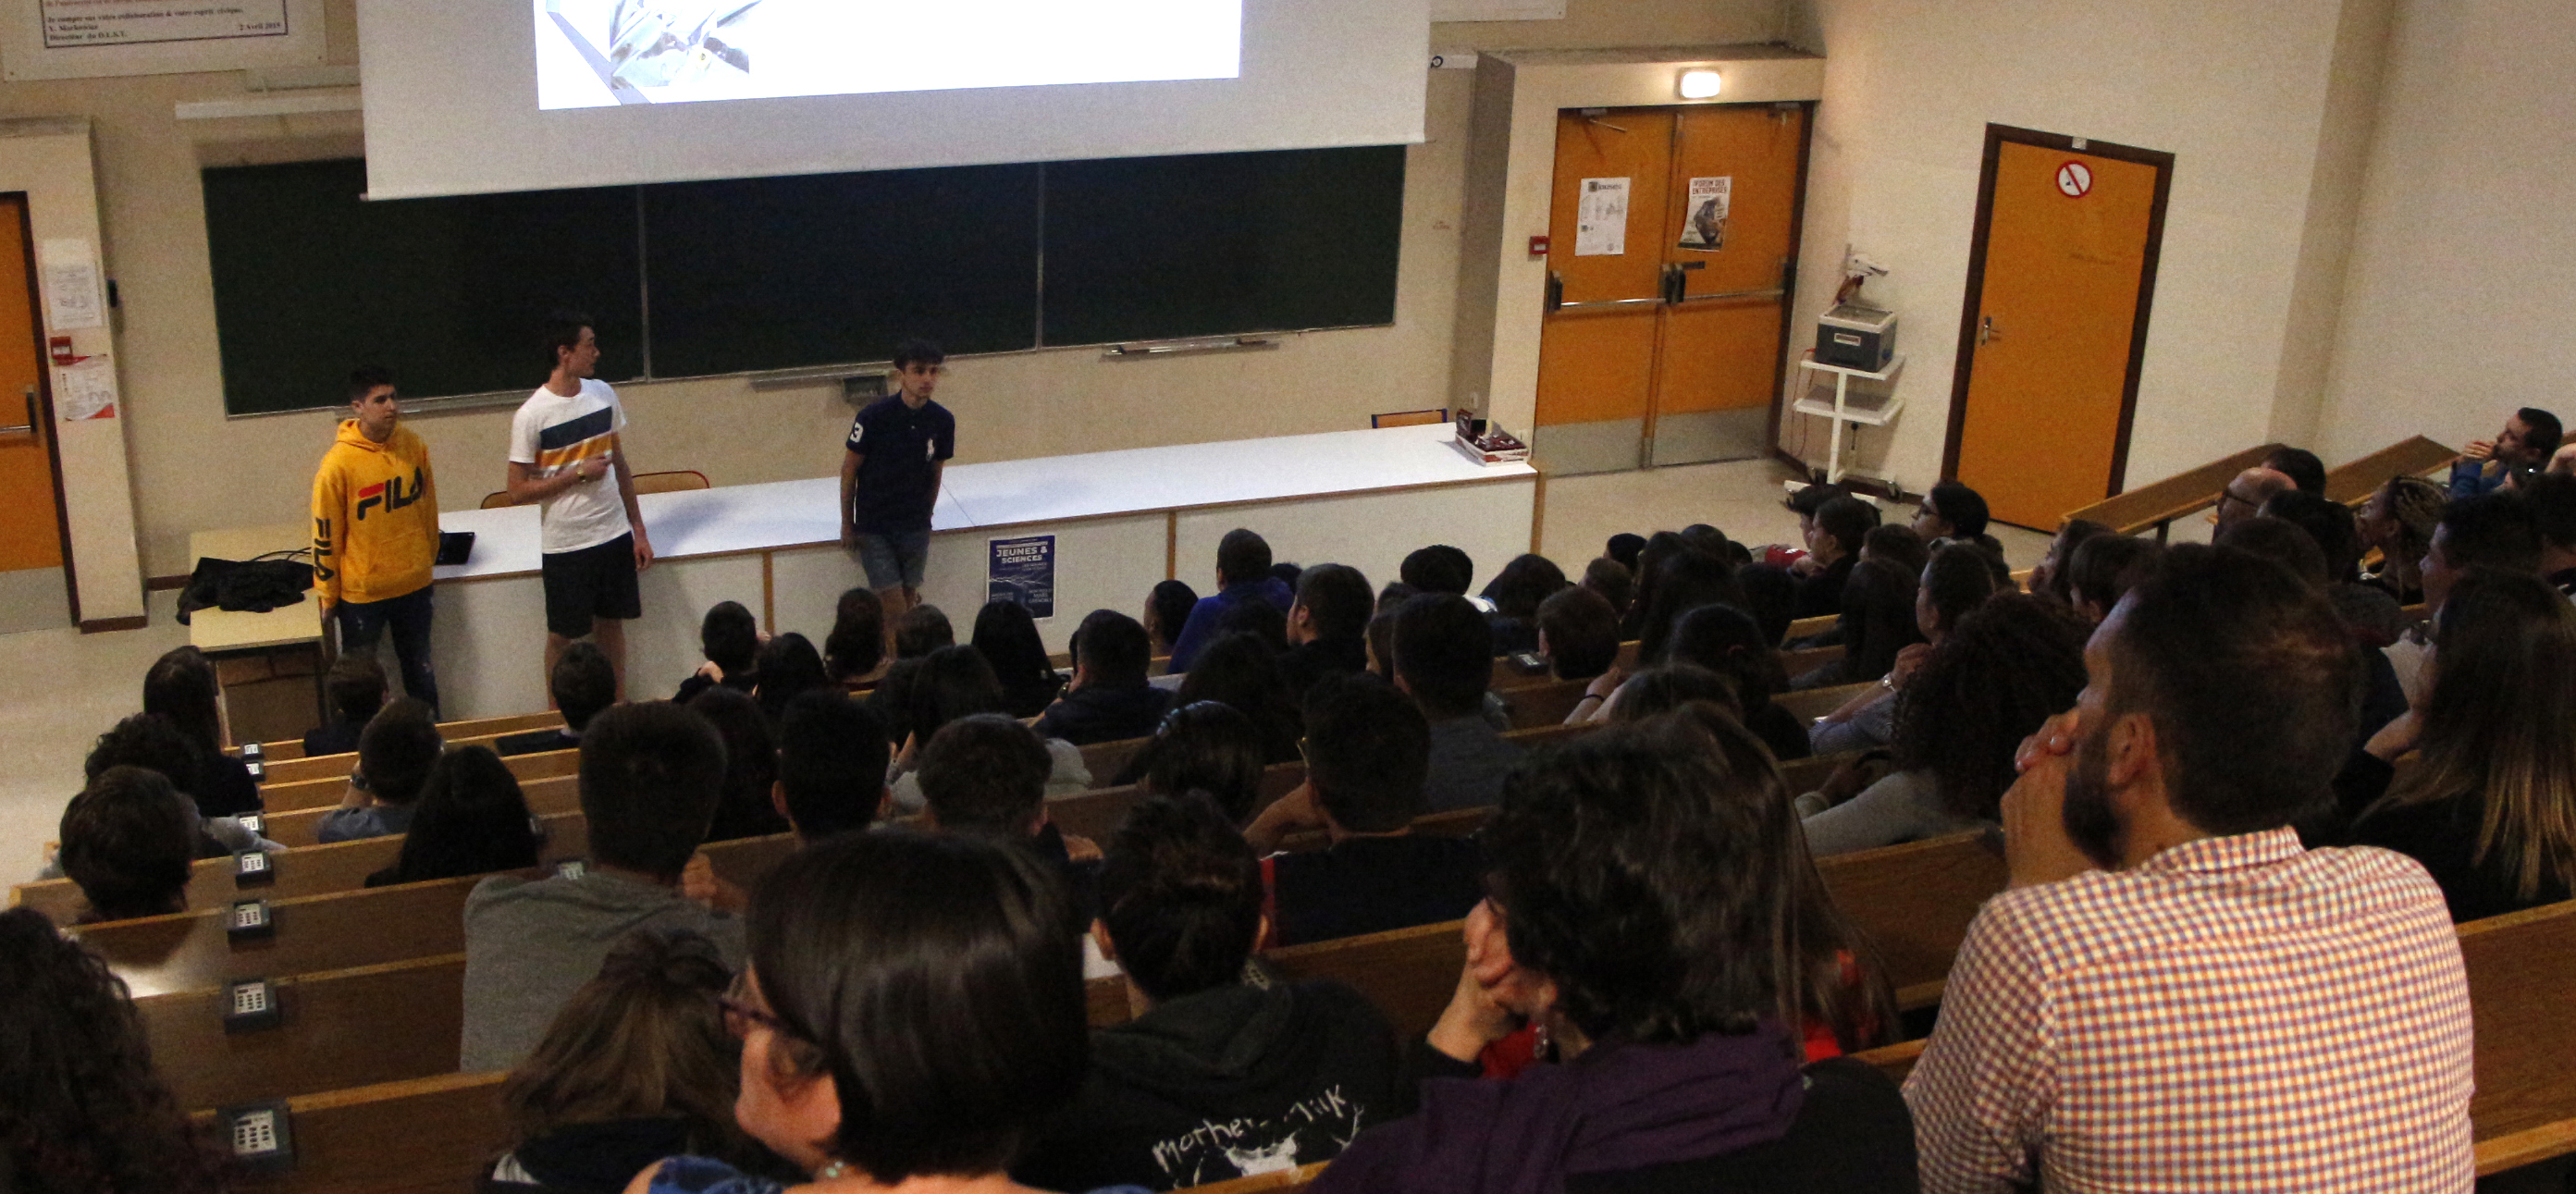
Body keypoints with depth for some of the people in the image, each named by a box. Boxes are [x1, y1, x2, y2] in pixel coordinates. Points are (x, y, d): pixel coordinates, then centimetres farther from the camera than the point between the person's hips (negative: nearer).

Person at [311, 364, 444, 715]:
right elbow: (325, 532, -11)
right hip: (361, 591, -4)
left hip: (414, 584, 4)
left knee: (419, 668, 19)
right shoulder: (338, 463, -18)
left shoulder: (413, 446, -6)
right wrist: (326, 594, -5)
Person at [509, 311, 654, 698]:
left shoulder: (603, 394, 2)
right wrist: (578, 473, -19)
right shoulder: (532, 415, -15)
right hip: (565, 545, -5)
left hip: (614, 535, 5)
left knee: (612, 623, 14)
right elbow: (518, 490, -13)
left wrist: (638, 529, 9)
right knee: (562, 635, 8)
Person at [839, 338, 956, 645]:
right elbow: (850, 469, -6)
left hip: (915, 527, 3)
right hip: (873, 526, -3)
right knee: (894, 604, -7)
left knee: (908, 600, 9)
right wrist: (847, 524, -2)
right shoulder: (873, 417, -16)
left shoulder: (942, 421, -5)